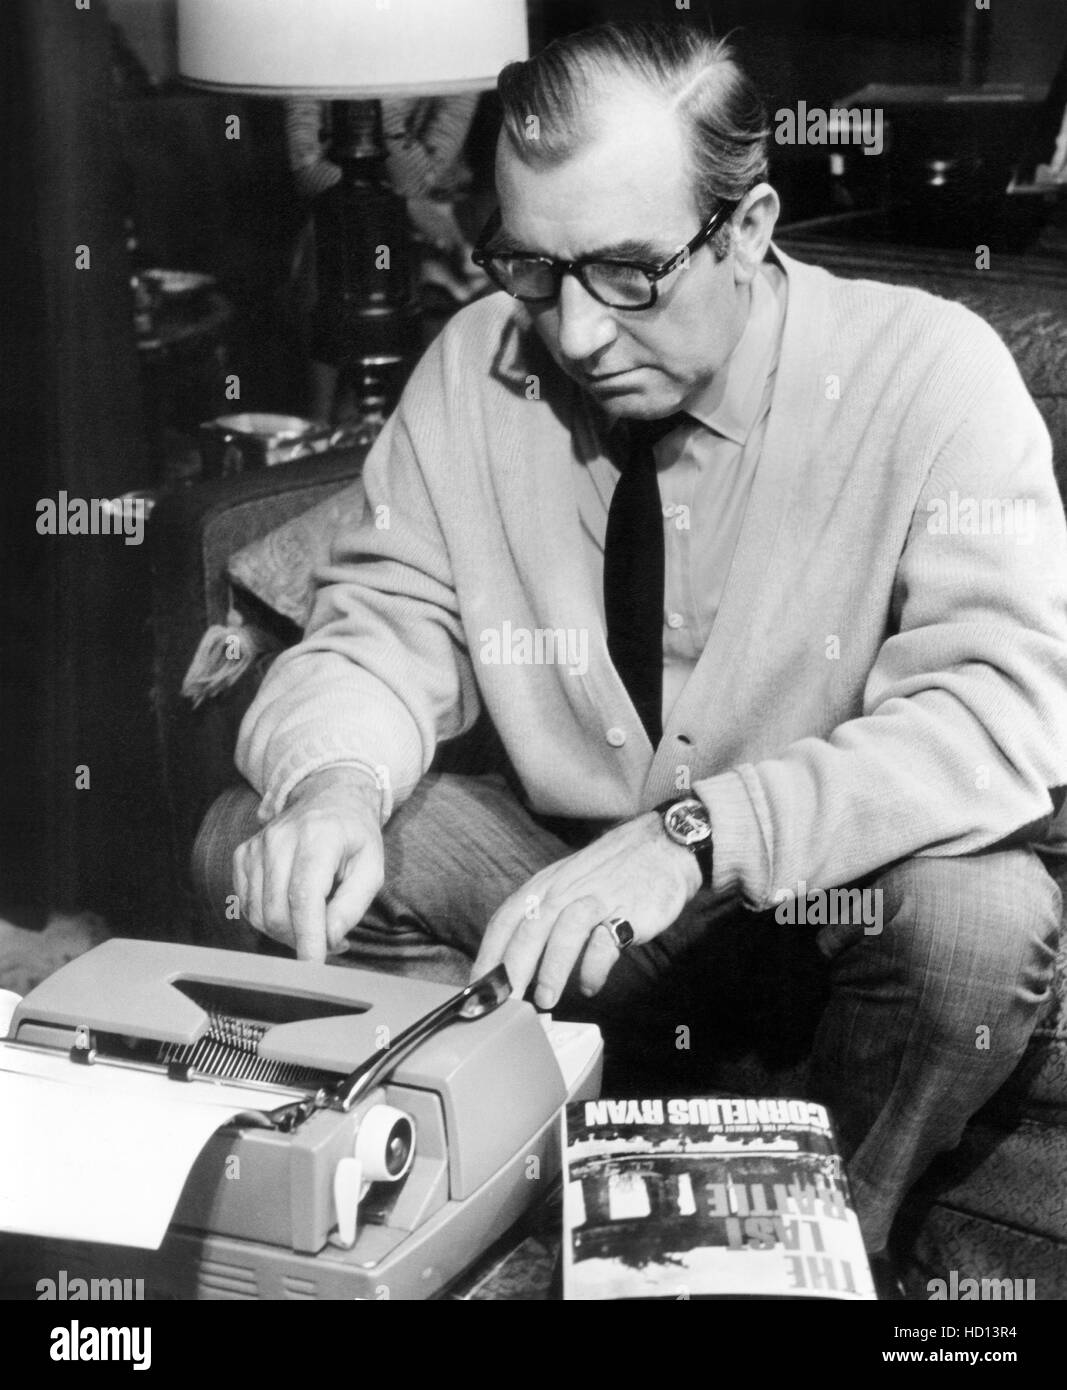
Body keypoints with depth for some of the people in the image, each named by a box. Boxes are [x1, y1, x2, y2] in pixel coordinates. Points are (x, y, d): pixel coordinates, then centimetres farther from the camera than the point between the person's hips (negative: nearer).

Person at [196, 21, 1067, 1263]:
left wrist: (699, 833, -38)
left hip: (838, 905, -3)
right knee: (250, 840, -14)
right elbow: (387, 631, -3)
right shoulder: (476, 366, -8)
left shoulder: (927, 371, -18)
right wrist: (336, 780, -27)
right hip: (556, 893, 3)